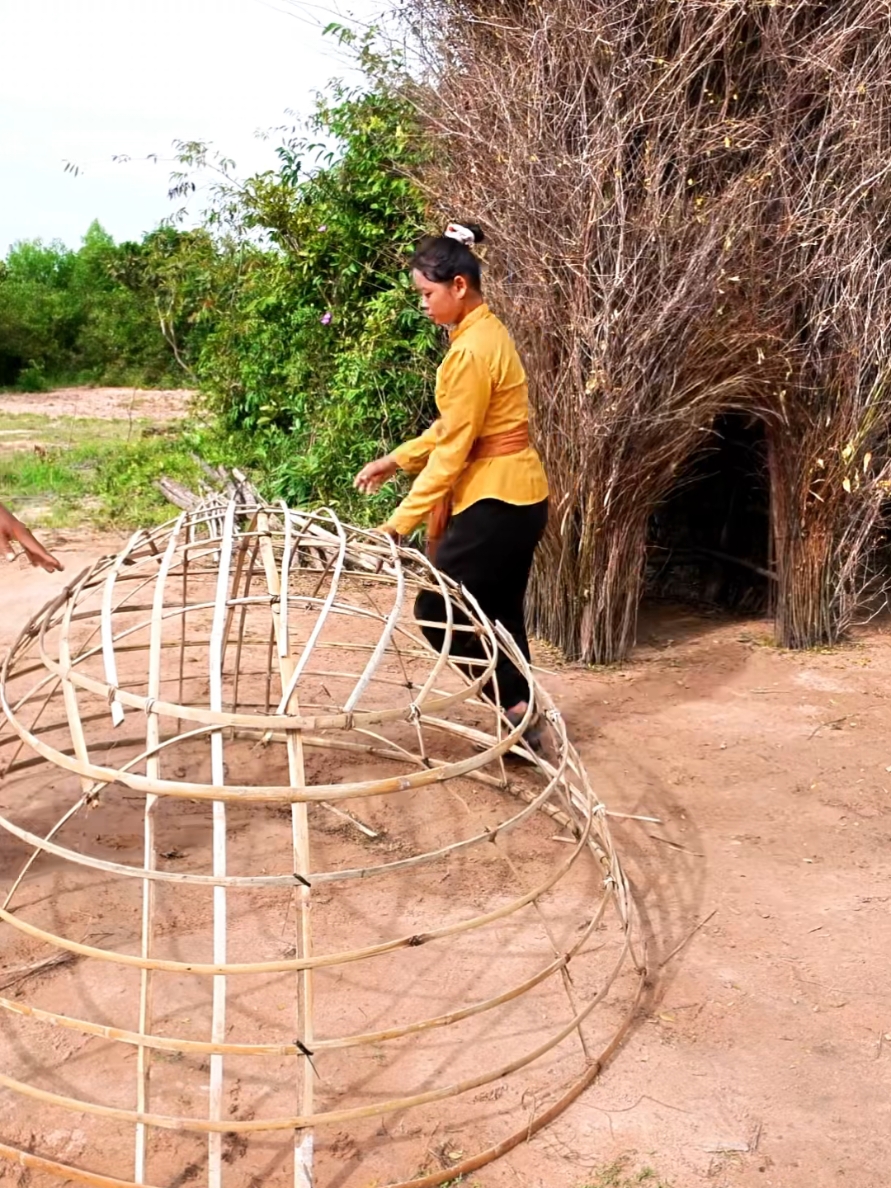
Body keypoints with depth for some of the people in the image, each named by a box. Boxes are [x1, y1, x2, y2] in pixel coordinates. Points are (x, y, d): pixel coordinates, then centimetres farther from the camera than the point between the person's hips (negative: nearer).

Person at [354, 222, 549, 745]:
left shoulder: (472, 349, -20)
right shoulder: (487, 331, 11)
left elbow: (452, 452, -20)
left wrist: (400, 522, -18)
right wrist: (397, 459, 13)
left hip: (495, 499, -10)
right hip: (517, 494, 10)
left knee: (436, 611, 0)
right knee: (498, 615, 15)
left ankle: (515, 706, 2)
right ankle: (521, 712, 22)